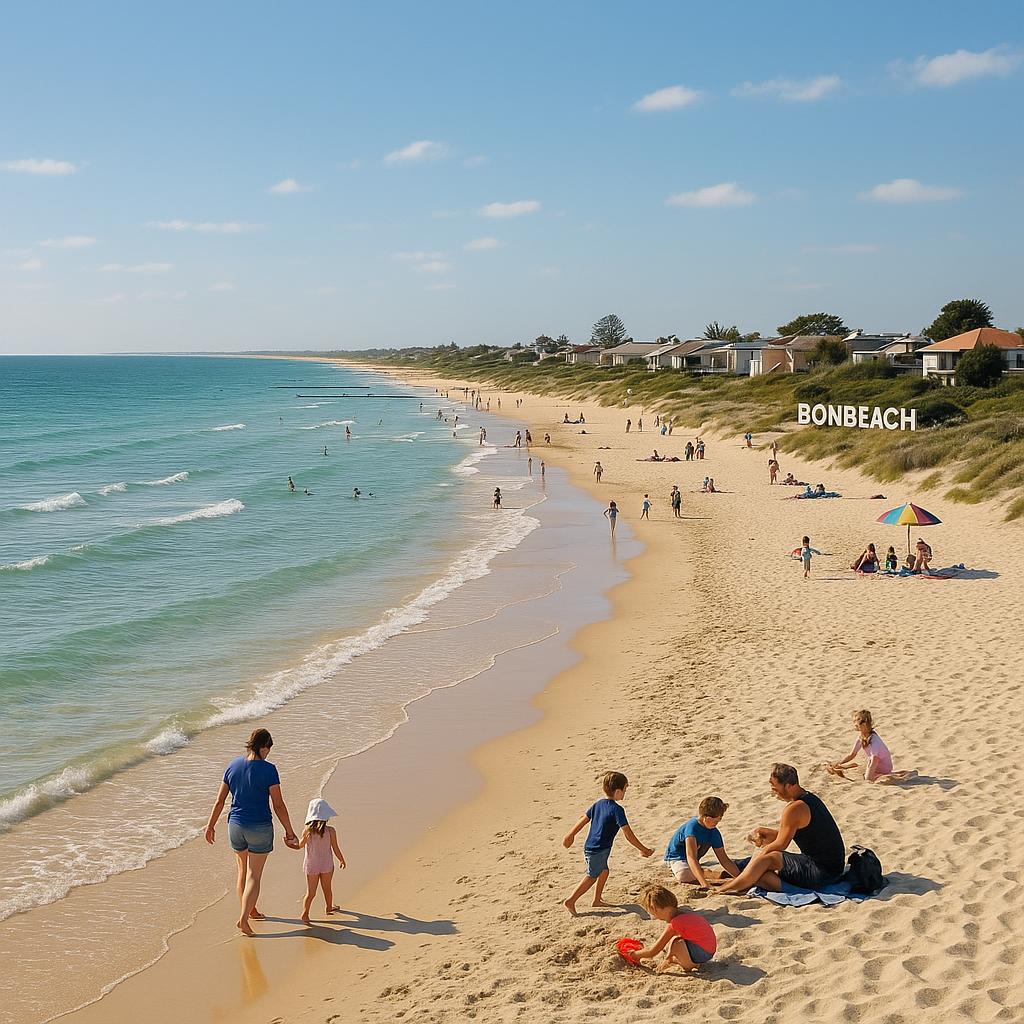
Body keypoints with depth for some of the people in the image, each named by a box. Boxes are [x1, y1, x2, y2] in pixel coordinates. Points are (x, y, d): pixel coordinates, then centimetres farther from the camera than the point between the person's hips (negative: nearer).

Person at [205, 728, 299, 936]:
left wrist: (211, 825, 17)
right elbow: (278, 805, -14)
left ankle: (250, 911, 36)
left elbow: (219, 801, 5)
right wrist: (290, 833, -7)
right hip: (260, 828, -5)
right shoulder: (268, 769, -16)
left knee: (243, 872, 21)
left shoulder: (233, 766, -1)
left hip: (236, 825, 5)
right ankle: (243, 919, -6)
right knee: (254, 876, 2)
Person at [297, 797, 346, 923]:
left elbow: (300, 845, 3)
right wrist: (342, 860, 9)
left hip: (311, 866, 0)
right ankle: (329, 907, 38)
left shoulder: (307, 830, -12)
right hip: (327, 865, 0)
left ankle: (305, 913, -4)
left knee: (311, 892, 7)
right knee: (327, 888, 20)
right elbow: (336, 849, -6)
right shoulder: (330, 831, -15)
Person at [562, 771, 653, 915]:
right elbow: (628, 834, -19)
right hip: (599, 850, -8)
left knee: (604, 871, 23)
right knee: (592, 877, 2)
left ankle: (597, 899, 31)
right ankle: (571, 901, 1)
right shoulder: (617, 809, -17)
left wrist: (571, 836, 27)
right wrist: (643, 849, -12)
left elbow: (583, 820, 16)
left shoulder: (598, 804, 6)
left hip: (589, 847, 8)